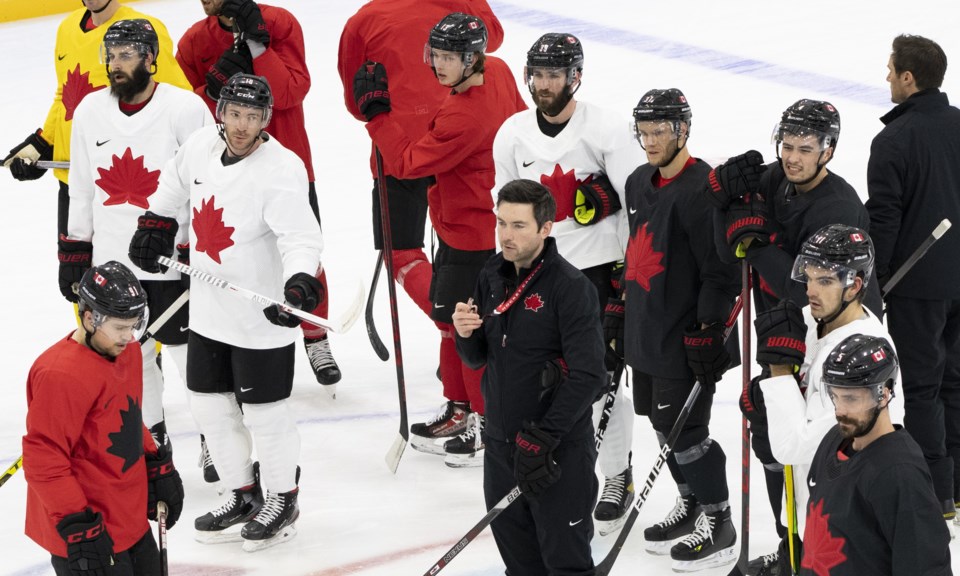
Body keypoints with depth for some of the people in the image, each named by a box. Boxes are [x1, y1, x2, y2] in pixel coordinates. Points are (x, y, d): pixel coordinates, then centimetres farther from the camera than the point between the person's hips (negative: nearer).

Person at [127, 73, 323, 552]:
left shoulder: (279, 171, -24)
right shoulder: (202, 145, -4)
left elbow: (302, 237, -31)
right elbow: (176, 179, 19)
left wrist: (299, 283, -47)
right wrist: (155, 221, 21)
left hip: (261, 316, -7)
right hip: (208, 310, 7)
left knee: (263, 412, 4)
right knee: (209, 404, 15)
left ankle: (282, 501, 25)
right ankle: (243, 495, 32)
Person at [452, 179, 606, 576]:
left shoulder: (570, 286, -16)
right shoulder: (492, 277, 6)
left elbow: (588, 375, -20)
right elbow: (478, 358, 14)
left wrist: (542, 438, -22)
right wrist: (465, 334, -9)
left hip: (558, 449, -7)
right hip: (501, 443, 7)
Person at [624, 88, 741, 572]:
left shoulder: (702, 189, -19)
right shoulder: (639, 183, 10)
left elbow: (722, 270, -20)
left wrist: (709, 330, -21)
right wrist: (625, 314, 23)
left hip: (685, 340, -9)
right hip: (646, 330, 9)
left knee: (685, 430, -4)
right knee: (662, 422, 18)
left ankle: (718, 527, 8)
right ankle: (690, 505, 34)